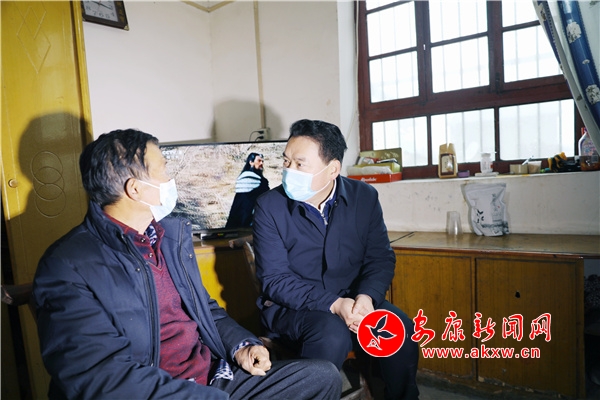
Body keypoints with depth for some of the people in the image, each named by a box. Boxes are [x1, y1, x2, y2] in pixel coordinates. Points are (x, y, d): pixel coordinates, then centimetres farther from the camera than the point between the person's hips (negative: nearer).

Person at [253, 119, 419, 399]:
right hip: (292, 307, -3)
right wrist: (333, 304, -26)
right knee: (332, 334, -32)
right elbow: (275, 280, -15)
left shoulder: (364, 197, -4)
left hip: (352, 300, 3)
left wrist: (366, 297, -22)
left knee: (400, 330, -20)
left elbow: (381, 258, -1)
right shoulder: (270, 206, -12)